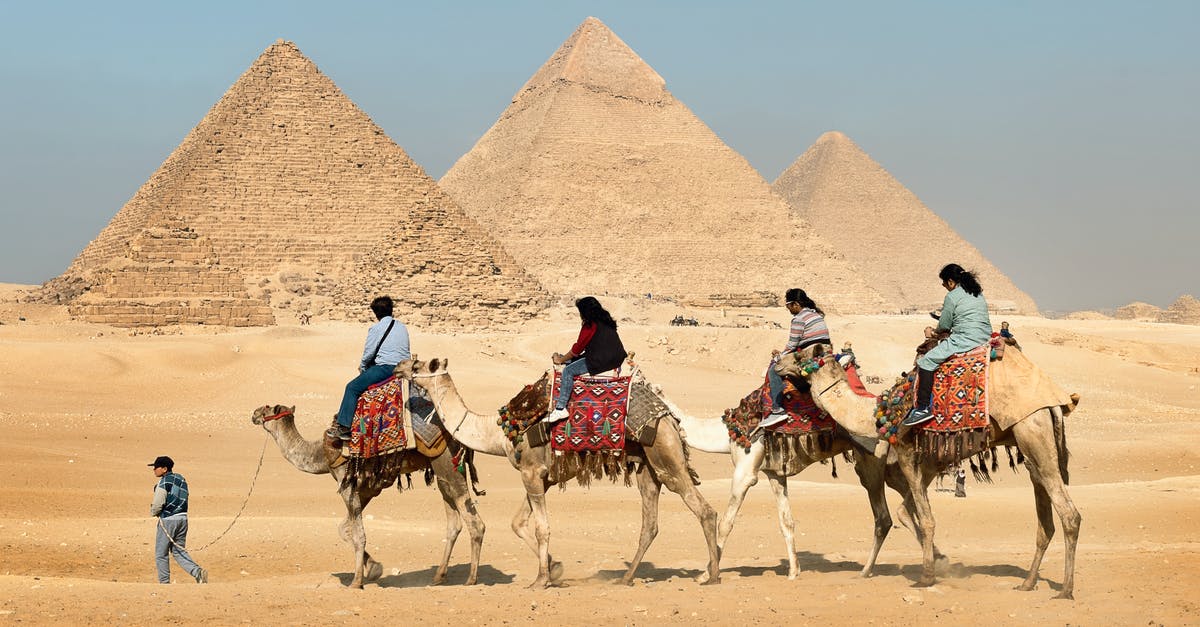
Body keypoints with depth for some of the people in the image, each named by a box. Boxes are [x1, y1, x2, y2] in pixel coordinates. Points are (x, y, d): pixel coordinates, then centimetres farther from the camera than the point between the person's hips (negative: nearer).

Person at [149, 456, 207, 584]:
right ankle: (198, 572, -6)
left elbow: (158, 504, -17)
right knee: (178, 551, 13)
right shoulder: (181, 479, 12)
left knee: (161, 554, 4)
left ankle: (164, 582, 6)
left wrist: (153, 512, 5)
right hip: (182, 517, 8)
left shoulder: (164, 482, -13)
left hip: (168, 520, -8)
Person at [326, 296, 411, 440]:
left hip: (385, 368, -8)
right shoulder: (402, 327, 15)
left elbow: (368, 353, -3)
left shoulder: (376, 329, -5)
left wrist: (362, 367, 18)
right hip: (404, 367, 8)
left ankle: (344, 427, -12)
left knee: (352, 388, -4)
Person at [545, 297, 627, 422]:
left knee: (568, 371, -11)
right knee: (575, 361, 20)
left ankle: (560, 410, -15)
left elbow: (577, 349, -8)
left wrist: (561, 360, 6)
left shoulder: (590, 326, -13)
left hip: (601, 362, -10)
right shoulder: (606, 321, 15)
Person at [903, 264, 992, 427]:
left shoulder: (952, 297, -7)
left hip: (965, 340, -10)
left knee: (926, 361, -8)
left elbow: (944, 325, -2)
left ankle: (923, 408, -18)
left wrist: (933, 331, 21)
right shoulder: (978, 293, 18)